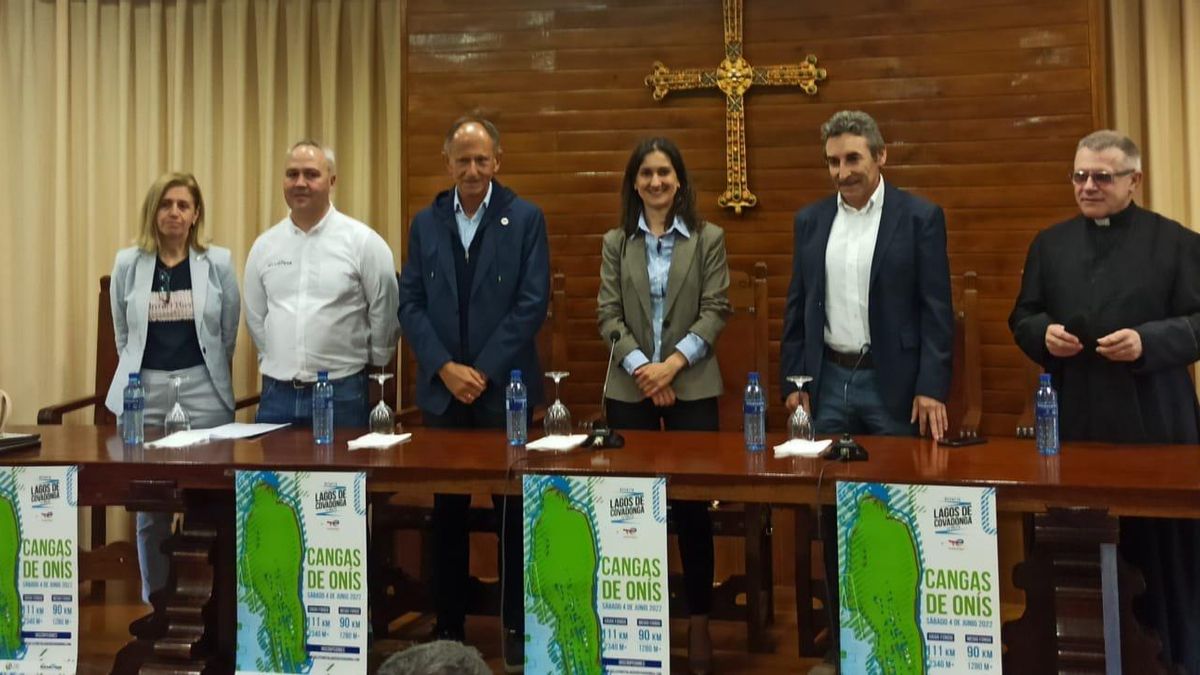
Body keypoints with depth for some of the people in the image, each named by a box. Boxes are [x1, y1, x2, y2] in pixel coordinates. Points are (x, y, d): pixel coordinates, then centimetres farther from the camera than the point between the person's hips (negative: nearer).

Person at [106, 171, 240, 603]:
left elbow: (228, 335, 7)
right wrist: (142, 376, 14)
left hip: (204, 393, -1)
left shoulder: (219, 263, -1)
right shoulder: (128, 263, 2)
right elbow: (122, 336, 12)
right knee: (150, 511, 9)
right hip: (144, 392, 1)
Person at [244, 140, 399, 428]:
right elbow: (256, 316, 15)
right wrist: (278, 363, 14)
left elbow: (385, 313, -1)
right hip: (277, 392, 3)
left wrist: (370, 364, 7)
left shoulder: (363, 241, -6)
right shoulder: (264, 245, 6)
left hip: (342, 393, -3)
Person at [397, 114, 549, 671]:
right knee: (446, 513, 9)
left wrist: (482, 372, -12)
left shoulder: (526, 219, 0)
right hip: (442, 391, 3)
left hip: (505, 390, -2)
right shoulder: (425, 223, 8)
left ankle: (518, 627, 17)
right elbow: (411, 304, 4)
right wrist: (446, 368, -10)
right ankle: (448, 626, 20)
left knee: (514, 512, 5)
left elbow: (533, 303, -7)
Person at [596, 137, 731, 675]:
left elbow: (715, 311, -2)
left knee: (692, 503, 0)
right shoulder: (616, 242, 8)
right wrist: (641, 366, -12)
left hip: (692, 386, -1)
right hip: (630, 387, 2)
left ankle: (698, 622, 12)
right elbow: (608, 314, 2)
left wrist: (674, 362, -14)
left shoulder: (708, 238, 4)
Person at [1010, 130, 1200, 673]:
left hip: (1151, 424, -3)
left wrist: (1147, 341, -19)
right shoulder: (1050, 244, 11)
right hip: (1073, 421, 3)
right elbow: (1022, 318, 13)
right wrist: (1044, 332, -8)